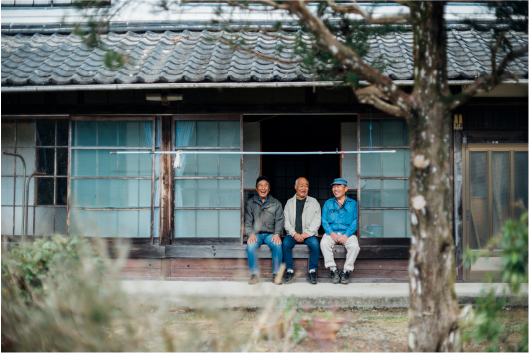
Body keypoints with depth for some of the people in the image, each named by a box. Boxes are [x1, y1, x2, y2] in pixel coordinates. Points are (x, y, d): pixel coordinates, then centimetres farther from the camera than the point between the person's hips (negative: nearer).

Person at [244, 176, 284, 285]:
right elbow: (248, 222, 3)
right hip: (256, 234, 0)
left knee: (277, 245, -32)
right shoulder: (250, 204, 10)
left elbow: (279, 220, 4)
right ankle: (254, 275, -20)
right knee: (251, 246, -33)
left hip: (270, 234, 0)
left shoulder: (276, 203, 12)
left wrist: (277, 233, -15)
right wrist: (251, 234, -16)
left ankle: (276, 274, -18)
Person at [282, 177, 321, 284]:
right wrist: (294, 233, -11)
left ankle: (312, 272, -21)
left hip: (309, 234, -1)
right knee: (286, 243, -30)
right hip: (293, 234, 1)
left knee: (315, 243, -32)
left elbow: (317, 220, 2)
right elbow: (286, 220, 6)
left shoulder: (314, 202, 11)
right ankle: (290, 271, -21)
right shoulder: (289, 202, 14)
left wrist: (307, 233, -12)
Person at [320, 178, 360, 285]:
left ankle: (346, 271, -19)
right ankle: (333, 270, -23)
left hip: (347, 233, -1)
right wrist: (331, 233, -12)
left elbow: (355, 222, 3)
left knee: (354, 245, -32)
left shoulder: (352, 203, 11)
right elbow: (324, 220, 6)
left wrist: (346, 235, -13)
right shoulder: (328, 203, 16)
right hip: (331, 233, 1)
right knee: (324, 243, -32)